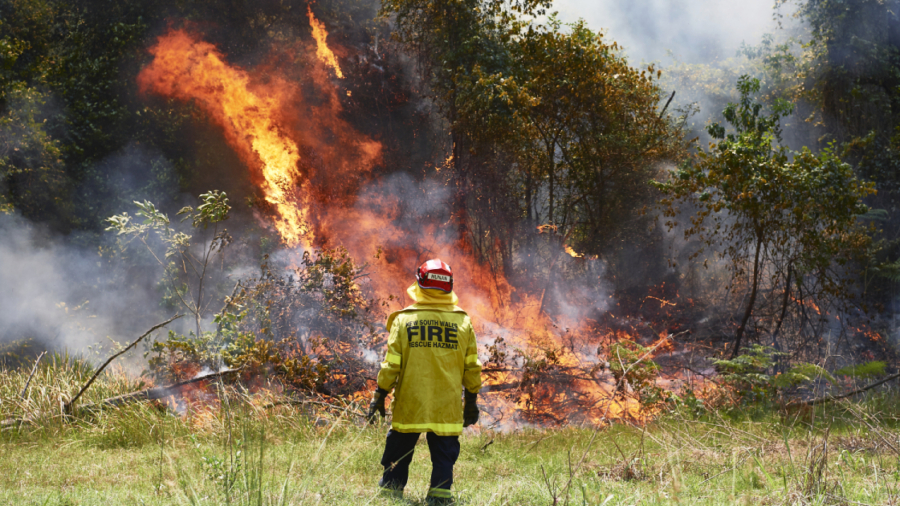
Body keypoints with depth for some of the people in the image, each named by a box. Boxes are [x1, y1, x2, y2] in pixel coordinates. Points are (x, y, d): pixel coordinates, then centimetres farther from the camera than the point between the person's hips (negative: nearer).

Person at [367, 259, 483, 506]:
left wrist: (379, 396, 5)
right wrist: (471, 401, 15)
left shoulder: (403, 319, -3)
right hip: (447, 409, 1)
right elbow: (472, 367, 6)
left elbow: (391, 364, -4)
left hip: (409, 408, 0)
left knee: (397, 458, 12)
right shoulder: (463, 321, 1)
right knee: (443, 458, 7)